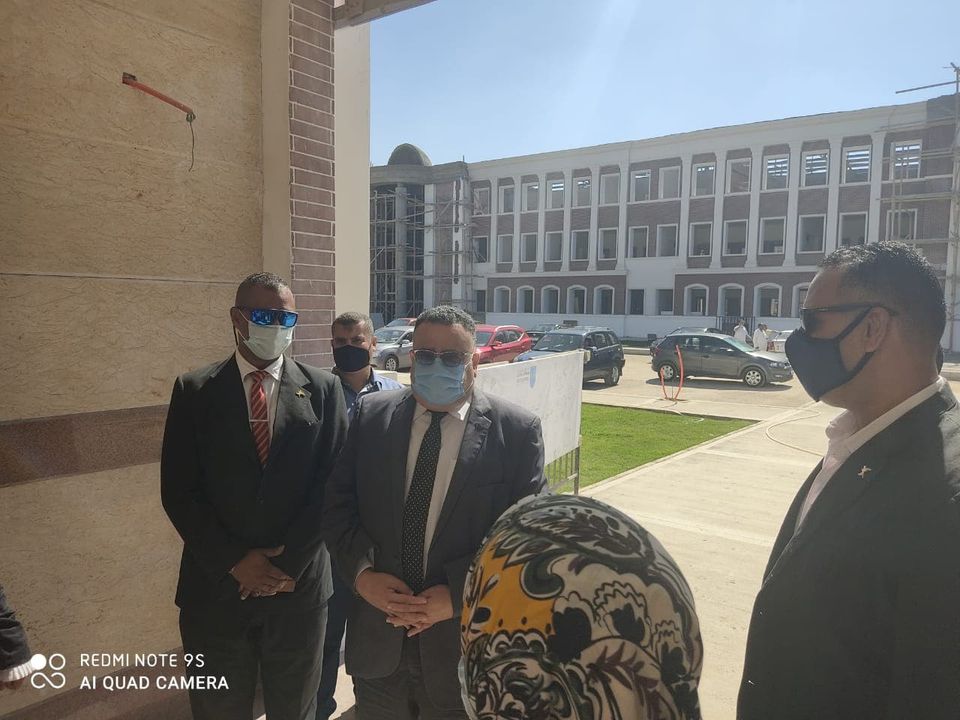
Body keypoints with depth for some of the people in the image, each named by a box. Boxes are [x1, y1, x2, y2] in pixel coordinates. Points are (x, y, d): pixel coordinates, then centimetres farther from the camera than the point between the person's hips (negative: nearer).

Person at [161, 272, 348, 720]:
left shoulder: (322, 389, -1)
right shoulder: (194, 391, -1)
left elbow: (332, 482, -5)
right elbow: (178, 491, -4)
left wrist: (288, 562, -10)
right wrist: (234, 561, -10)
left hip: (299, 586, 0)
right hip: (216, 586, 0)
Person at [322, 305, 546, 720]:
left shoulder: (517, 431, -9)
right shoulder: (372, 415, 0)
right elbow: (338, 506, 3)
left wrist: (458, 595, -17)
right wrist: (362, 573, -12)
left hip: (464, 645, -2)